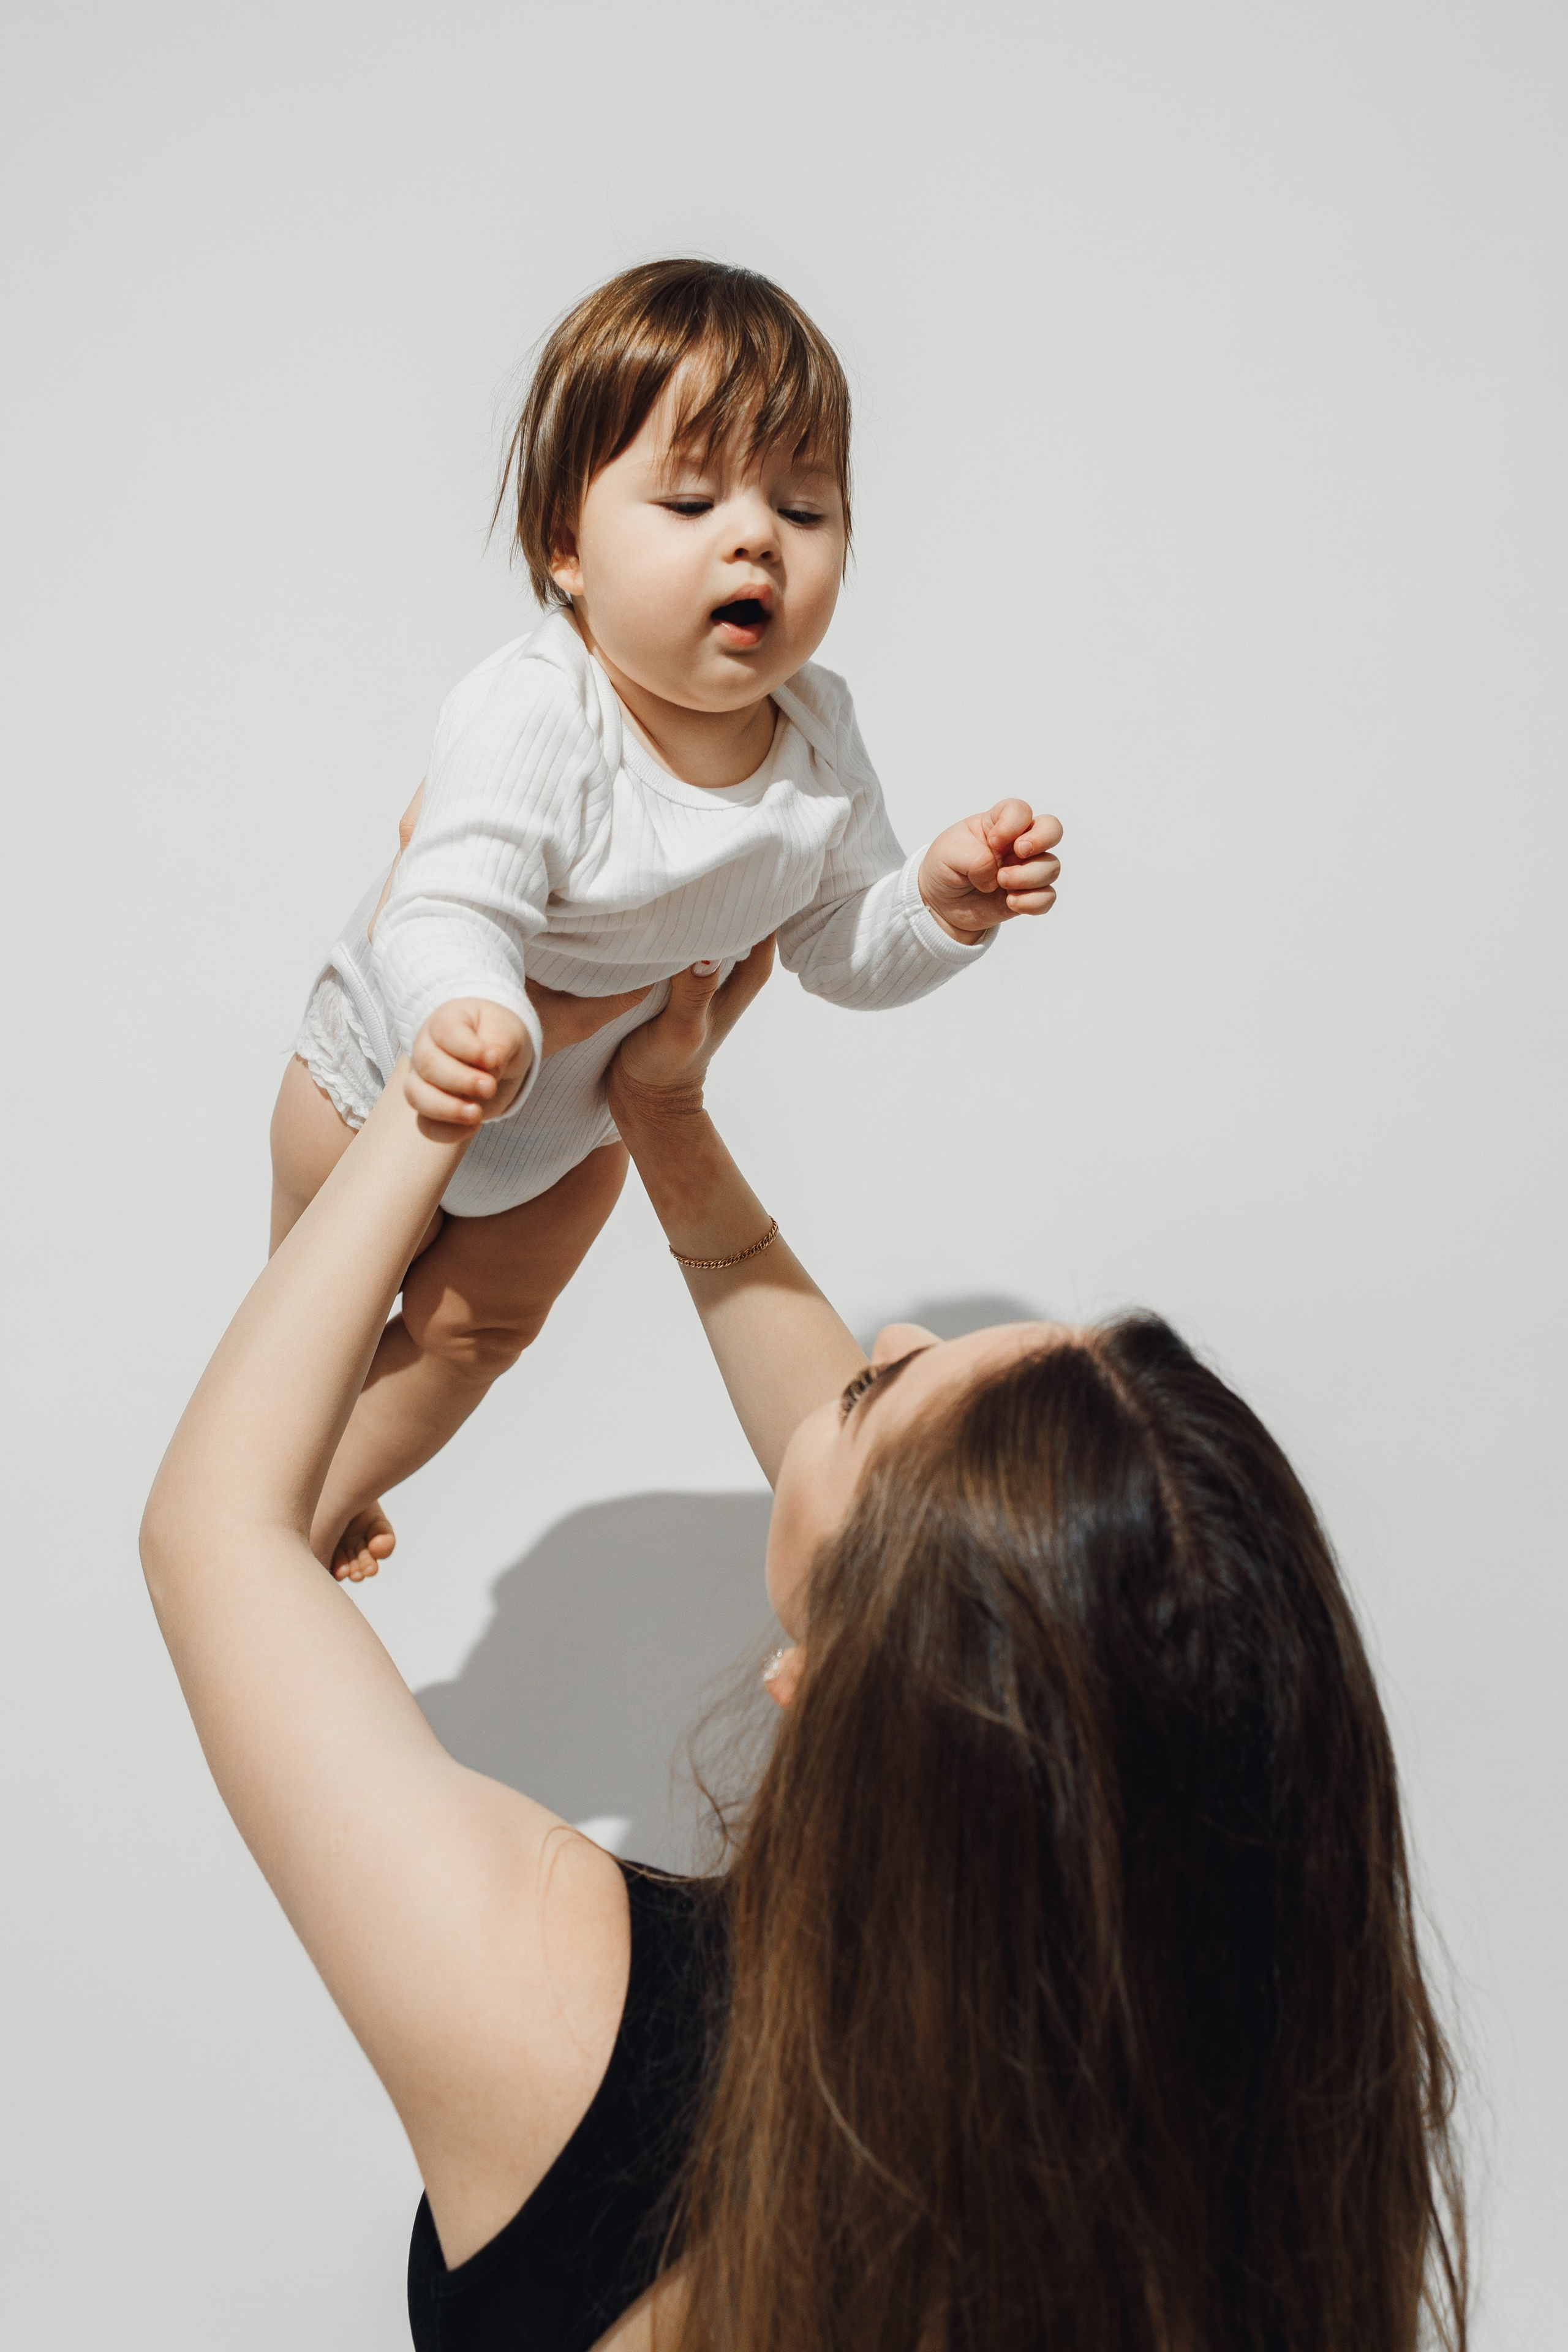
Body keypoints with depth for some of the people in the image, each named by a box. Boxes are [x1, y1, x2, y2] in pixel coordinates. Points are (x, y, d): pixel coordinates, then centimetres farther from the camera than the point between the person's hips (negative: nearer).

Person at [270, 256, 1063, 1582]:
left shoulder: (819, 738, -21)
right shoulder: (534, 718, -39)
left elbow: (846, 949, -11)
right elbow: (451, 913, -45)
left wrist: (944, 903, -31)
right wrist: (470, 1026, -66)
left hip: (585, 1115, 5)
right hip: (394, 1072, -4)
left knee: (481, 1328, 24)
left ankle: (341, 1493, 53)